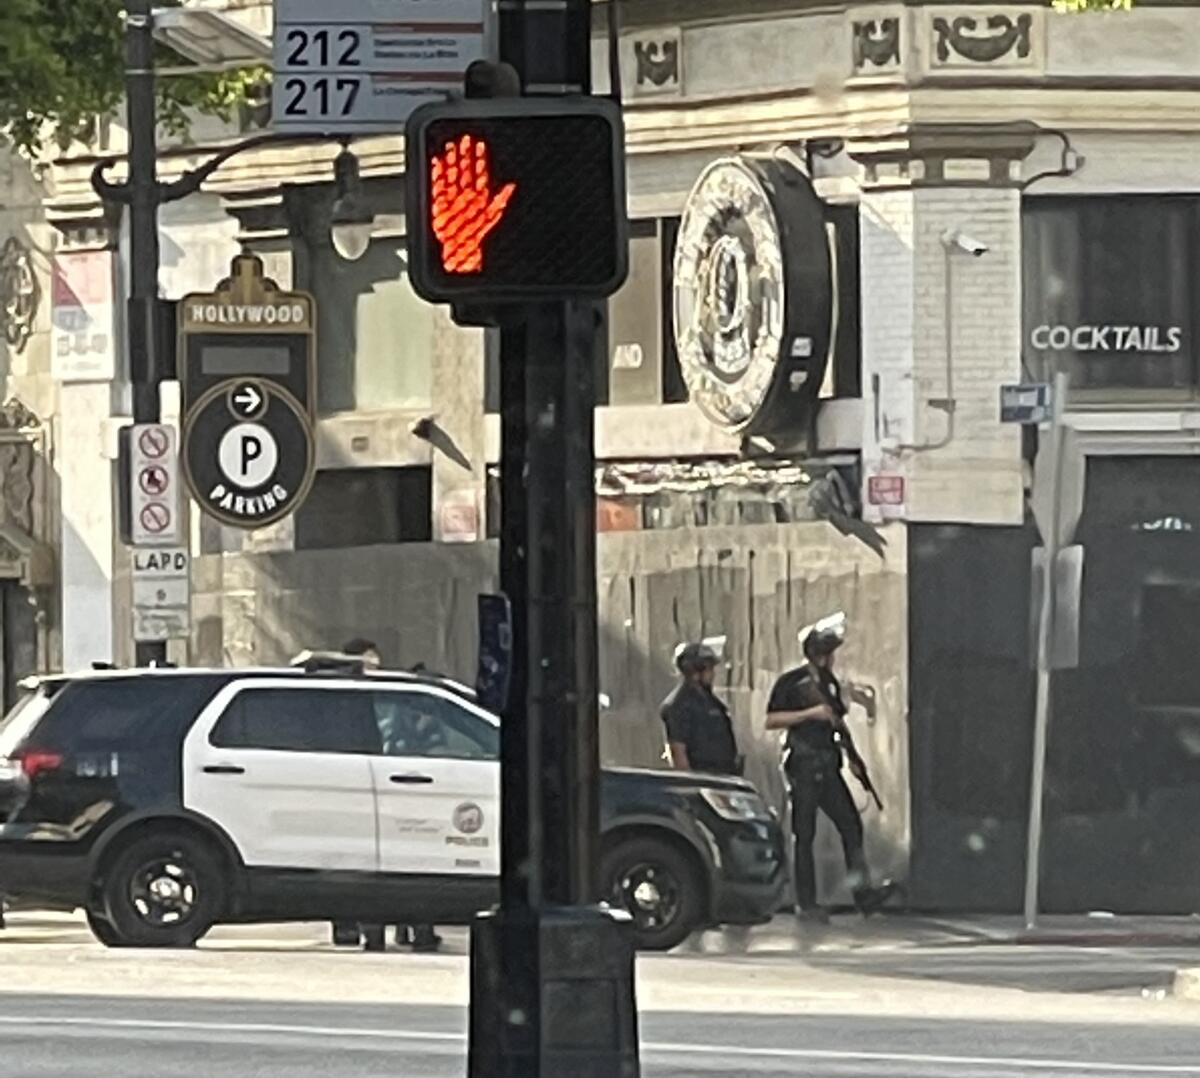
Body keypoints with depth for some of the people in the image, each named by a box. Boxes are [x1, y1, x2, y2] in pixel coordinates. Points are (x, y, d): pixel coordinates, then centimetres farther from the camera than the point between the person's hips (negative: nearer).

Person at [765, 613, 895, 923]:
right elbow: (771, 720, -12)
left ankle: (863, 892, -6)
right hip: (802, 766, -6)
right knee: (804, 835, -3)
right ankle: (806, 904, 1)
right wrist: (810, 713, -18)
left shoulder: (829, 683, 14)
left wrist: (852, 758, 12)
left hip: (827, 768, 6)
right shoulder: (791, 683, -6)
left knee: (851, 824, -4)